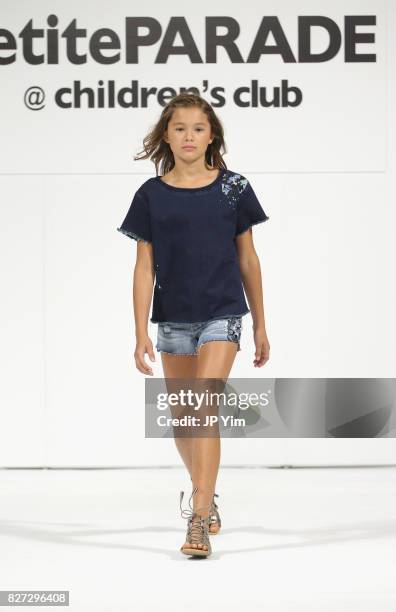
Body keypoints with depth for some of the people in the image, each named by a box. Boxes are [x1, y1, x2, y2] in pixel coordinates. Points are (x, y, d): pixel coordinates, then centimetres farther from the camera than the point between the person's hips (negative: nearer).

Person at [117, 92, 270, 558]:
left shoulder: (232, 188, -1)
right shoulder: (151, 195, 1)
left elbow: (247, 259, 5)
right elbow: (144, 266, 0)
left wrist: (260, 326, 8)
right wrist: (141, 332, -6)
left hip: (222, 314, -2)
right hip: (173, 318, 3)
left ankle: (199, 520, -18)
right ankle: (203, 491, 38)